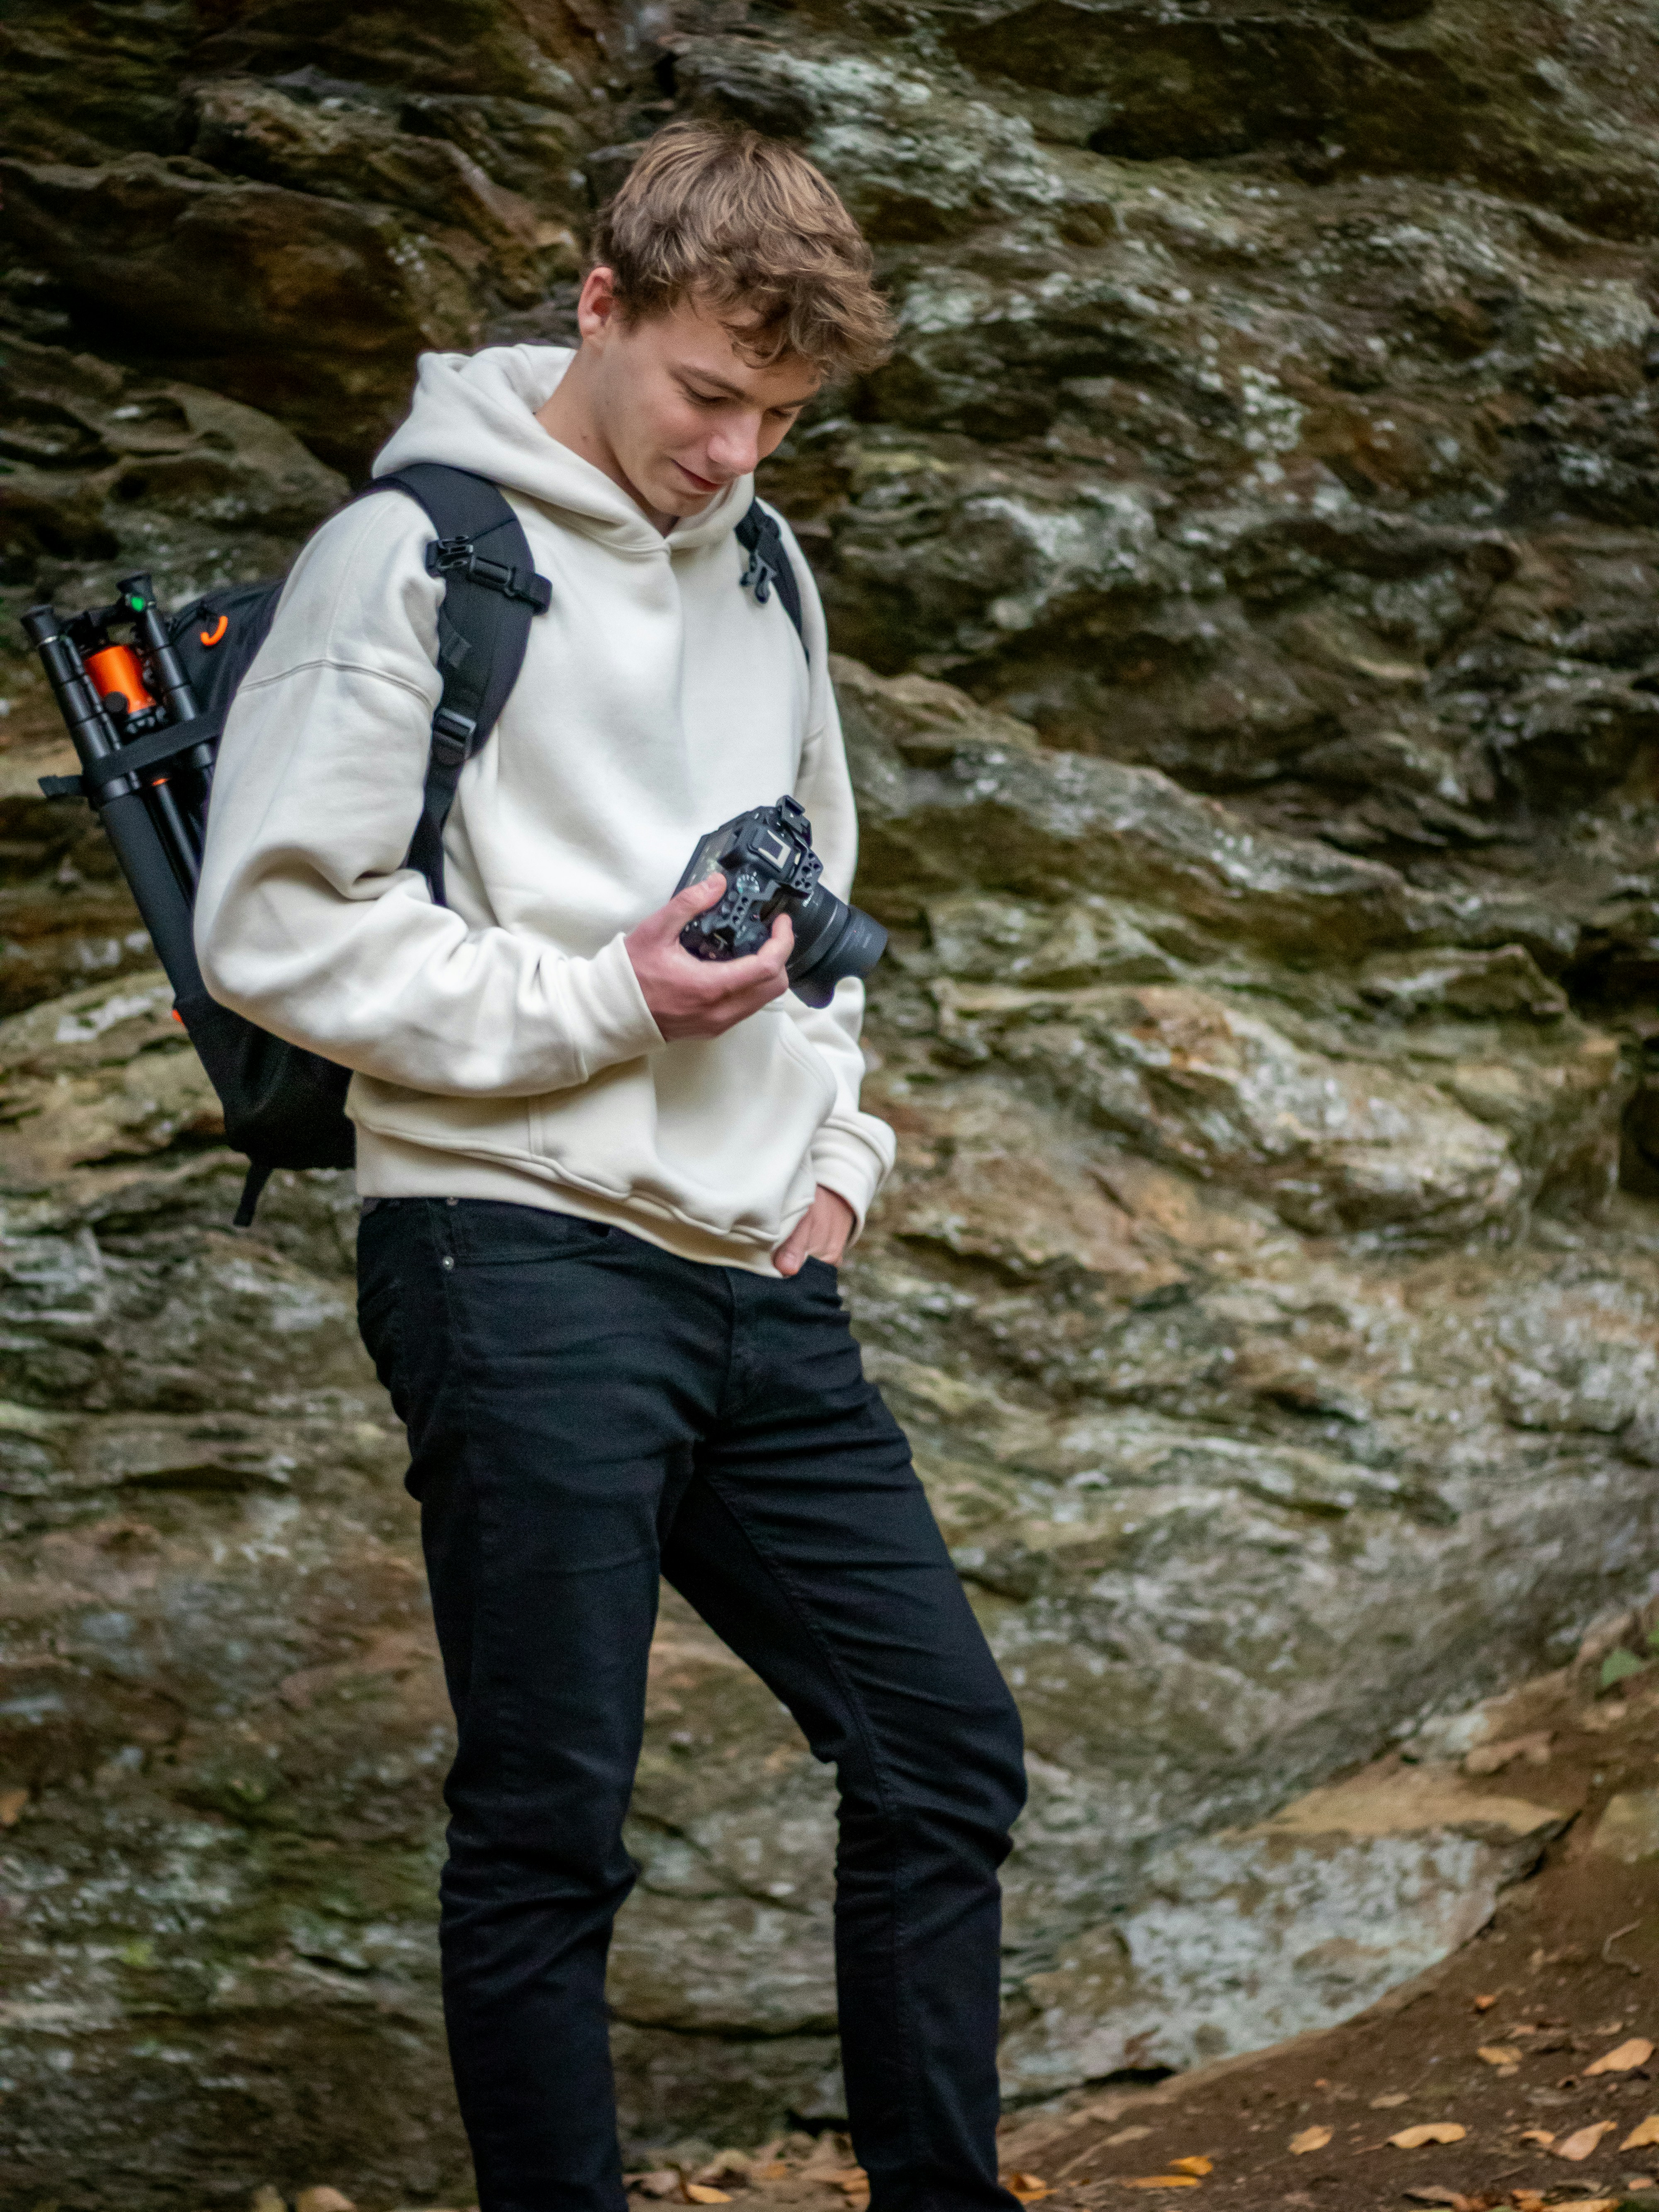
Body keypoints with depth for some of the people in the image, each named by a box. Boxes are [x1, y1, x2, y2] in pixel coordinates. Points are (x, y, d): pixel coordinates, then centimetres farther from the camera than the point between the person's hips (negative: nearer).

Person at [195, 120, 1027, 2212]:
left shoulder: (758, 567, 16)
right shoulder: (415, 556, -6)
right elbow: (276, 926, -11)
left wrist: (837, 1155, 11)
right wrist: (602, 1006, -15)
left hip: (759, 1281, 7)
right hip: (526, 1262, -7)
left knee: (944, 1745, 8)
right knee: (547, 1823, -3)